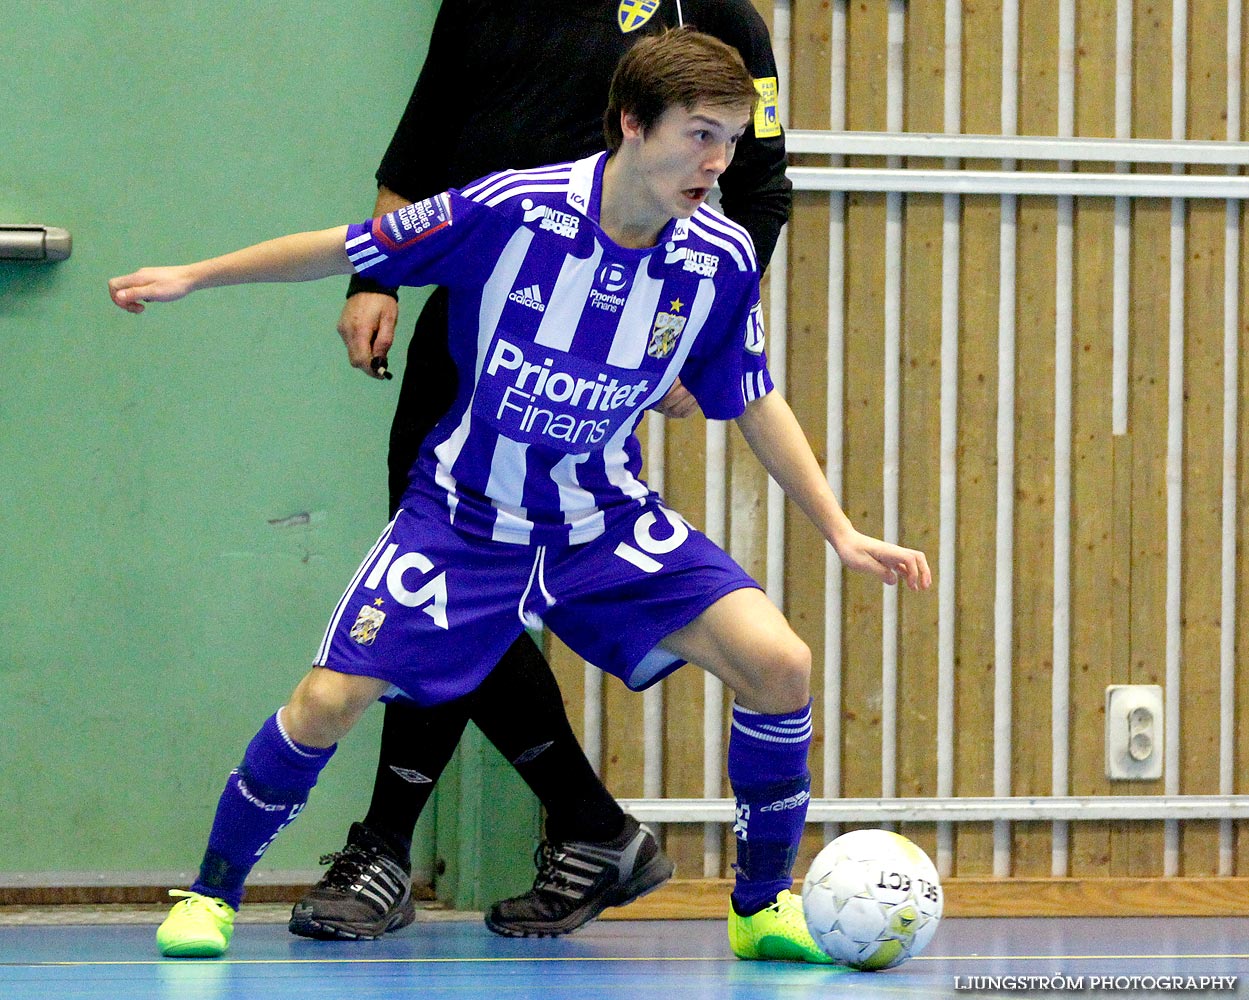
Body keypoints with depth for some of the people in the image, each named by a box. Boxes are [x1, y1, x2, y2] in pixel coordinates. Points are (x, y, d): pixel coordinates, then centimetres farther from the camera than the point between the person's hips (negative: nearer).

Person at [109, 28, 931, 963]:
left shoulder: (722, 260, -13)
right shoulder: (514, 209, -22)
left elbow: (754, 404, 3)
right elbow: (349, 249, -8)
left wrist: (843, 531, -1)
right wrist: (193, 276, 0)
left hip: (609, 519, 2)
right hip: (464, 516, -2)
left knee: (778, 664, -17)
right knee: (329, 700, -14)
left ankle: (764, 904, 3)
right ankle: (212, 891, 12)